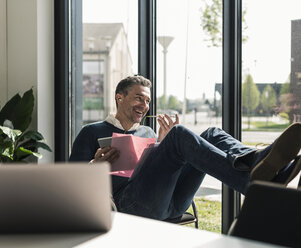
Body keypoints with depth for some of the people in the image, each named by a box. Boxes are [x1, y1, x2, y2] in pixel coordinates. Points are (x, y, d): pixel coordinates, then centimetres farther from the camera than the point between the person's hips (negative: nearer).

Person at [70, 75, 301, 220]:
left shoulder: (147, 132, 34)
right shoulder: (93, 132, 19)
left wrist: (164, 144, 11)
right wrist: (95, 164, -10)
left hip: (172, 203, 6)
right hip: (129, 200, -5)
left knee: (211, 135, -12)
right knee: (179, 133, -27)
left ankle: (254, 160, -46)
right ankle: (250, 180, -51)